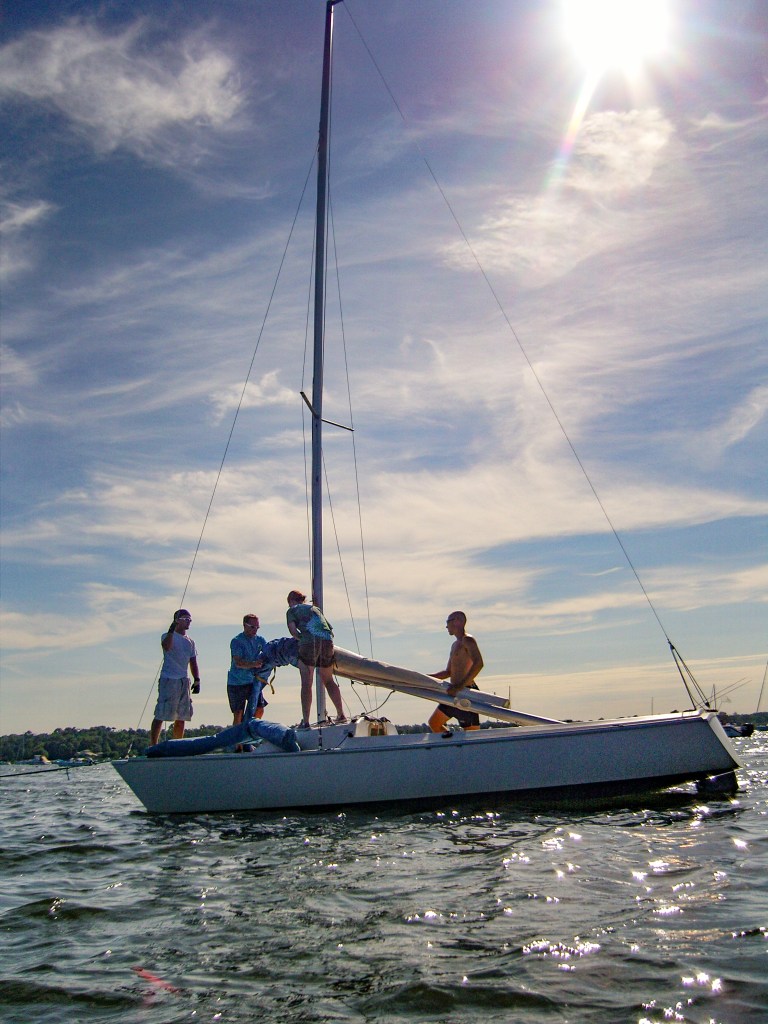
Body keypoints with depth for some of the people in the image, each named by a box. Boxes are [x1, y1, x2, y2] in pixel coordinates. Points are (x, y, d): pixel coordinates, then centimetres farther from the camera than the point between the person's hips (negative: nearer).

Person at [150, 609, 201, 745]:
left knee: (181, 718, 8)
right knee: (160, 715, -10)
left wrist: (197, 680, 9)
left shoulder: (190, 641, 18)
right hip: (168, 680, -6)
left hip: (184, 681, 7)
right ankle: (153, 747, -9)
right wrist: (172, 630, -29)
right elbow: (166, 646, -25)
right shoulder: (168, 636, -1)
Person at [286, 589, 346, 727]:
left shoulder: (292, 610, 17)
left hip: (309, 642, -5)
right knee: (328, 680, 17)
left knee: (306, 683, -1)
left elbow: (293, 630, 3)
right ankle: (341, 715, 17)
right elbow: (329, 627, 27)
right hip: (327, 641, 5)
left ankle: (305, 721, -3)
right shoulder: (315, 608, 31)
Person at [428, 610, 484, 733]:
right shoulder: (455, 645, 20)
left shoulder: (467, 640, -9)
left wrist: (461, 685, -31)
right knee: (434, 723, 12)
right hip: (455, 693, 10)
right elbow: (448, 672, 26)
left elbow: (478, 663, -25)